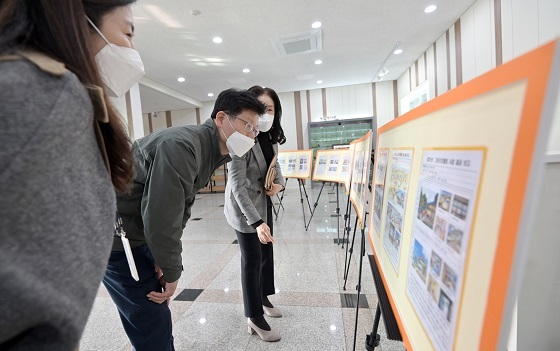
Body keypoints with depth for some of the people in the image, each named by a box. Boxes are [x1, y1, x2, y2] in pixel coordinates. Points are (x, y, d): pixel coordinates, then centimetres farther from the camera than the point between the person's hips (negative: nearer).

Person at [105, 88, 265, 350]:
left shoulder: (209, 152, 3)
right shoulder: (182, 146, -28)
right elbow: (160, 217, -28)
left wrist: (166, 261, 1)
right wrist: (172, 272, -13)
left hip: (139, 232, 9)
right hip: (114, 235, -9)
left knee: (154, 310, 22)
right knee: (152, 320, 2)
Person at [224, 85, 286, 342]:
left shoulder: (270, 137, 1)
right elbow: (237, 185, -28)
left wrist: (279, 183, -6)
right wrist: (257, 221, -33)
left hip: (264, 202, 8)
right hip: (244, 207, -8)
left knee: (266, 253, 19)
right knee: (252, 260, 4)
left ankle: (264, 298, 43)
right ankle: (254, 318, 25)